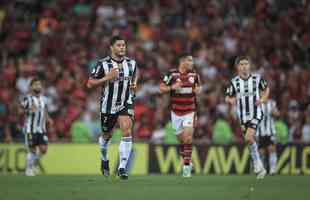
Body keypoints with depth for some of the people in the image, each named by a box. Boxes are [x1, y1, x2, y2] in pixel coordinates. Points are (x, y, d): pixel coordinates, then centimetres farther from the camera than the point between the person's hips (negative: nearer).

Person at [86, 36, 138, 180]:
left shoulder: (131, 63, 0)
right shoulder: (103, 64, -11)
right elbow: (90, 84, -9)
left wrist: (134, 83, 1)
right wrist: (106, 78, -22)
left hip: (125, 104, 1)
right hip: (108, 105, -1)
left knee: (127, 132, -19)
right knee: (106, 135, 15)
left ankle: (122, 168, -15)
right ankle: (104, 160, 46)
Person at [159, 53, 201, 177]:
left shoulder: (194, 74, 2)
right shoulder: (172, 74, -7)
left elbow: (198, 86, 19)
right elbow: (161, 88, -3)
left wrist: (198, 90, -4)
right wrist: (172, 87, -21)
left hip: (190, 111, 0)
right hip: (176, 111, 0)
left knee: (188, 136, -14)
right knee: (180, 138, 7)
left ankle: (186, 165, -10)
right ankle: (187, 161, 28)